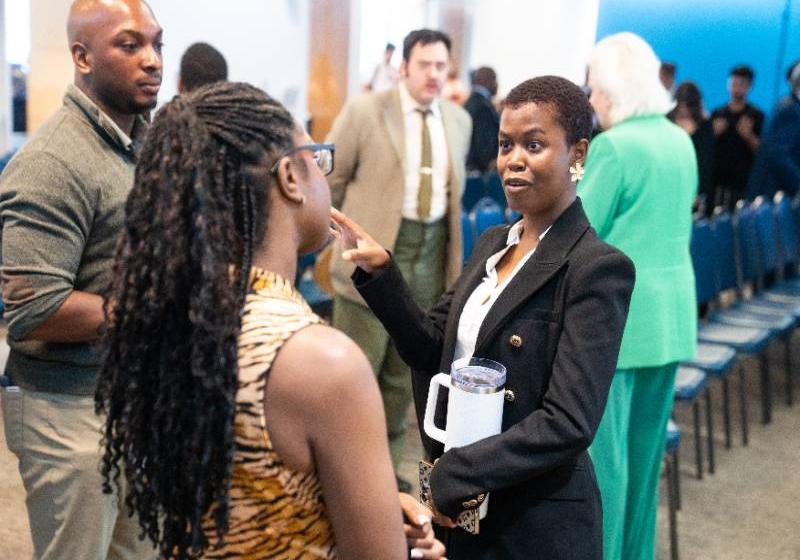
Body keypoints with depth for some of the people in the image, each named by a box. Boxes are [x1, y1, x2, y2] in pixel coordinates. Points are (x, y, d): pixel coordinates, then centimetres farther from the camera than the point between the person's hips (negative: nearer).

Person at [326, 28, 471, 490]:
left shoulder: (460, 120, 9)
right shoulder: (365, 111, -7)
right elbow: (330, 179, -2)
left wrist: (448, 243, 16)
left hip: (432, 254, 5)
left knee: (404, 374, 14)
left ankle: (385, 466, 29)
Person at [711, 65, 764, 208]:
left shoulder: (756, 116, 3)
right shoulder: (717, 114, 11)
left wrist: (748, 136, -17)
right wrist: (714, 133, -7)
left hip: (743, 181, -2)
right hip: (717, 178, 2)